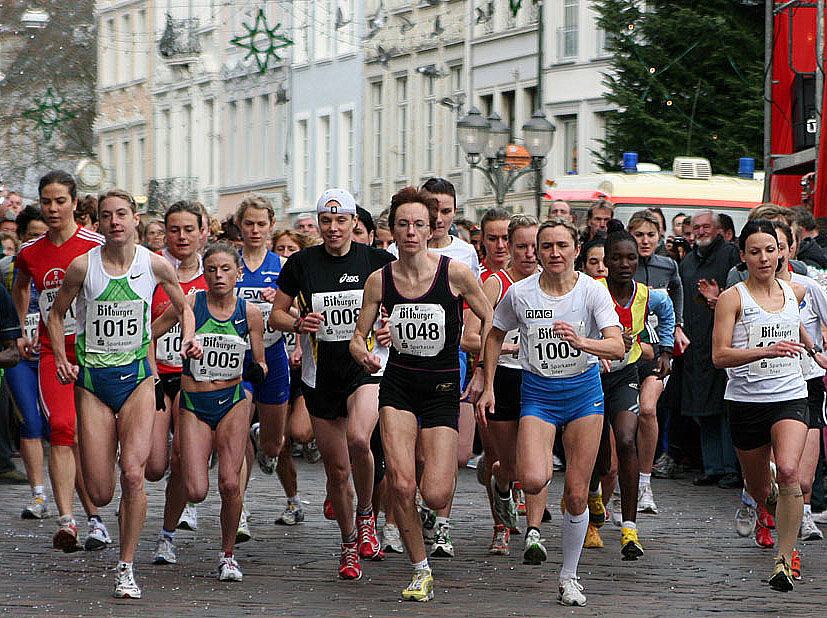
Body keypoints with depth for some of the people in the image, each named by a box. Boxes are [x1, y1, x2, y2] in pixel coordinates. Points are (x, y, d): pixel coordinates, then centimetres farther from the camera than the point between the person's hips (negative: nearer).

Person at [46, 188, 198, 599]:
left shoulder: (155, 265, -3)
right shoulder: (83, 266, -5)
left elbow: (183, 308, 14)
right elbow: (56, 314, 10)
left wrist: (188, 339, -4)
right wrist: (61, 360, -2)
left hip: (137, 377, 0)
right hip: (91, 380, 0)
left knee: (132, 474, -18)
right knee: (100, 494, -3)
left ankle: (126, 568, -5)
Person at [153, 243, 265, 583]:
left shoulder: (249, 313, 1)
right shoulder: (189, 303, -4)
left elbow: (260, 362, 11)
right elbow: (148, 335, 6)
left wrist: (256, 370, -12)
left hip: (233, 403, 1)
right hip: (193, 405, -1)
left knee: (230, 484, -14)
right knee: (196, 492, -11)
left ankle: (228, 555, 6)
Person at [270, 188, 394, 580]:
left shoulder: (377, 261, -1)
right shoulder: (301, 264, 1)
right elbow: (276, 314, 10)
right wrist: (298, 323, -11)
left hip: (367, 366, -2)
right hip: (321, 375, 2)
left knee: (358, 439, -29)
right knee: (337, 468, 5)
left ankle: (365, 516, -5)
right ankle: (349, 544, 25)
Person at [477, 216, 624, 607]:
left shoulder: (592, 291, -10)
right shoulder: (520, 293, -6)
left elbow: (617, 347, -20)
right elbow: (495, 335, 11)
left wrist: (581, 342, -38)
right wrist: (488, 387, 6)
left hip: (583, 391, 0)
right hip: (537, 393, 0)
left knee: (576, 494, 0)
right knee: (533, 480, -25)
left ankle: (569, 576, 16)